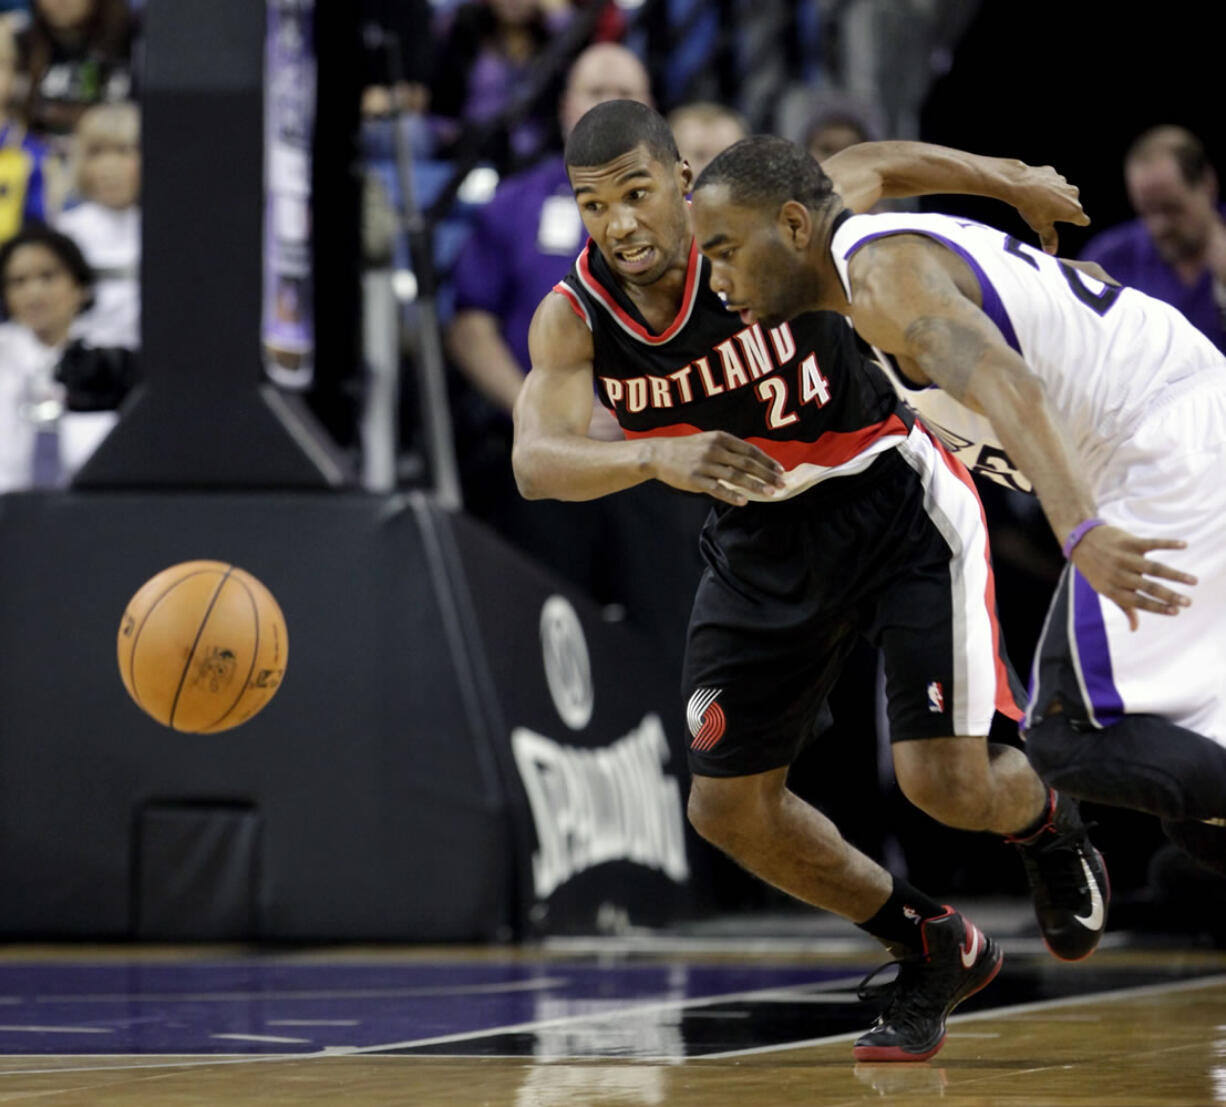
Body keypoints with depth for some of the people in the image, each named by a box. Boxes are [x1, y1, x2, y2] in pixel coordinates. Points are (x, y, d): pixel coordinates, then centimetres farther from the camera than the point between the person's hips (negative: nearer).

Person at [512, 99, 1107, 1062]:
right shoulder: (572, 321, -18)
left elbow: (885, 167, -5)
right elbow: (537, 462, -32)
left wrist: (1018, 183, 8)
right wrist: (660, 455, -51)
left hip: (890, 496, -4)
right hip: (764, 537, 4)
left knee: (949, 783, -14)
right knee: (730, 809, 2)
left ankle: (1049, 830, 25)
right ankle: (936, 951, 25)